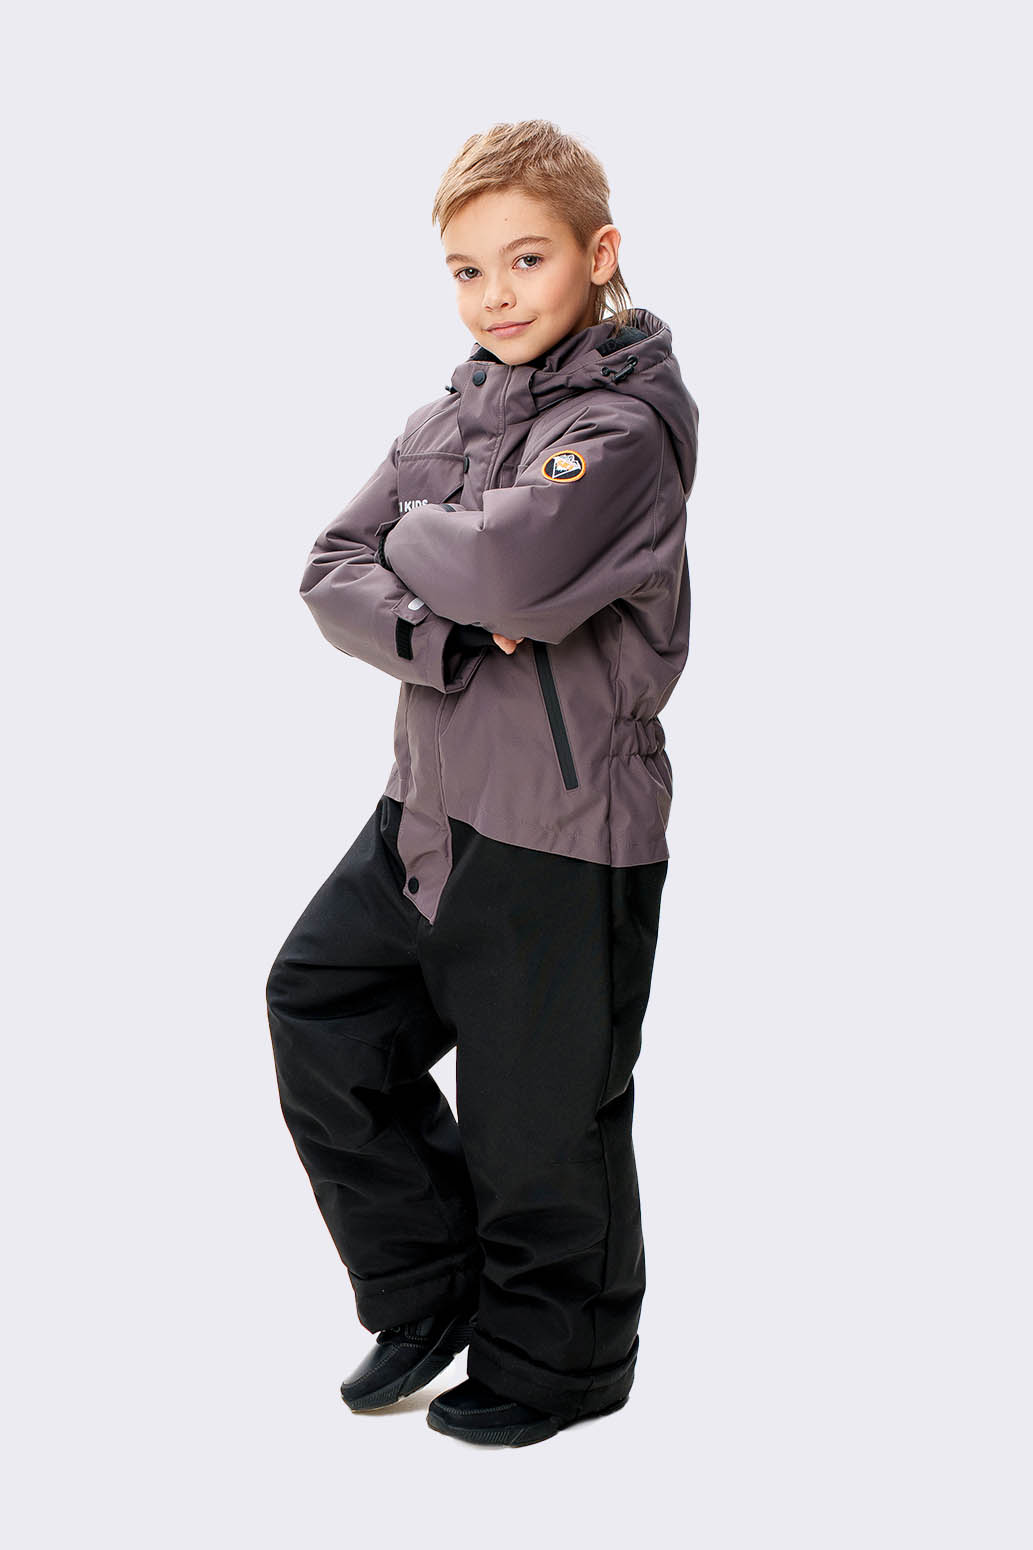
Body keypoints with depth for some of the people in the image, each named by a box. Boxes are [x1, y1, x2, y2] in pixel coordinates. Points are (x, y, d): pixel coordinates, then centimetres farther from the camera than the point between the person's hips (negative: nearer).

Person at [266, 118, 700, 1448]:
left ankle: (556, 1365, 30)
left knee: (539, 1121, 5)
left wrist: (413, 539, -10)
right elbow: (333, 576, 1)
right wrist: (442, 633, -18)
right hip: (428, 801, 8)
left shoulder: (627, 424, -14)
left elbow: (513, 565, -31)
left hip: (561, 835, -8)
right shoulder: (451, 413, 9)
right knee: (318, 1017, 13)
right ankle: (428, 1294, 31)